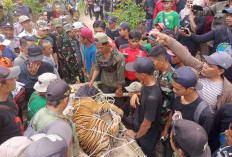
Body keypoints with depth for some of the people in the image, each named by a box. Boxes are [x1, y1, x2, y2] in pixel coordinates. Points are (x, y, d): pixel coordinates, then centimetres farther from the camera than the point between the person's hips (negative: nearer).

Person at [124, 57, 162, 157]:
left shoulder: (152, 97, -40)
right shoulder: (147, 83, -15)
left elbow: (146, 125, -28)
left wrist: (136, 135, -9)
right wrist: (135, 94, -13)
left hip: (147, 134, -7)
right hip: (139, 124, 7)